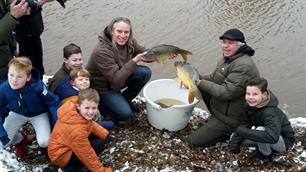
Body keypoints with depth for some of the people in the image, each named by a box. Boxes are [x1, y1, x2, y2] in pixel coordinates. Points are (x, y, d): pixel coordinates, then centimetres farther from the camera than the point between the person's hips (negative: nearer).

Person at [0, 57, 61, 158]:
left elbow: (53, 102, -22)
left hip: (39, 114, -2)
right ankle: (20, 140, 22)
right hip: (18, 114, 2)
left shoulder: (37, 86, -36)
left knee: (44, 142, -22)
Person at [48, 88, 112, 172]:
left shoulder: (75, 112, -13)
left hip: (66, 144, 9)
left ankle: (76, 162, 6)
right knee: (99, 145, -19)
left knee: (102, 138, 7)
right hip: (61, 155, -9)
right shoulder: (76, 130, -36)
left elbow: (90, 124, 9)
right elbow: (87, 155, -27)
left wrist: (105, 134, -4)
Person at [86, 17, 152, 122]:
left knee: (145, 72, -12)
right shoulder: (102, 51, -33)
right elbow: (116, 80, -34)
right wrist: (134, 61, -39)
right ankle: (100, 105, 8)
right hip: (102, 87, -7)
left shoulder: (128, 41, -11)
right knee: (125, 114, -20)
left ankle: (125, 100, 7)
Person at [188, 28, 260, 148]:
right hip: (220, 110, 10)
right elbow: (213, 79, 11)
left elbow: (226, 93, -30)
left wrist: (201, 83, -26)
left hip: (230, 118, -10)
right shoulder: (228, 58, 6)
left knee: (193, 142, -7)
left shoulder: (244, 66, -27)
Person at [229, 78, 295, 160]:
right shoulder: (251, 106, -12)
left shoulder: (270, 112, -35)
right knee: (236, 137, -5)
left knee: (260, 130, -36)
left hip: (284, 141, -7)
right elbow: (244, 124, -12)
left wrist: (241, 131, -45)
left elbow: (272, 137, -49)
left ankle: (266, 154, -6)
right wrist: (234, 144, -28)